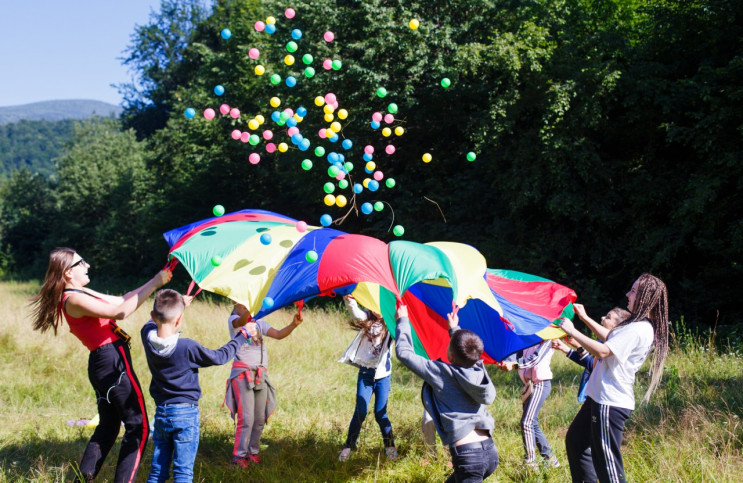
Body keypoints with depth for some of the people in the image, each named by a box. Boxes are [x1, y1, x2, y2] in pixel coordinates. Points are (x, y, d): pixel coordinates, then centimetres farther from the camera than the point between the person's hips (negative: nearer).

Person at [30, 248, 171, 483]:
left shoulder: (82, 293, 14)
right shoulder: (74, 299, -16)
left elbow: (121, 300, 16)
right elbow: (119, 312, -26)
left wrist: (154, 282, 8)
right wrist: (153, 284, -23)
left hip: (102, 364, 10)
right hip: (113, 361, -10)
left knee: (108, 427, 19)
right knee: (138, 428, -4)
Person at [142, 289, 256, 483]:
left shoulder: (147, 335, -7)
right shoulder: (187, 347, -20)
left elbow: (155, 321, 18)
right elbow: (219, 357, -7)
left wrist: (178, 303, 30)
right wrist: (243, 335, 4)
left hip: (161, 412, 5)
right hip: (186, 413, -5)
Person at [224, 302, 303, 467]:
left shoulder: (259, 323, 15)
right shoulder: (233, 320, 0)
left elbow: (278, 334, 4)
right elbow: (241, 321, -25)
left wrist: (293, 324, -12)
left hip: (261, 375, 6)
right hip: (243, 374, -6)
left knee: (260, 419, 6)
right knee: (246, 418, -11)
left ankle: (253, 452, 19)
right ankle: (239, 456, -3)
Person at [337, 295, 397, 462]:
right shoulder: (367, 318, 1)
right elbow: (356, 313, -19)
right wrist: (349, 301, -39)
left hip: (383, 375, -1)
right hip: (365, 374, 1)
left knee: (380, 413, 0)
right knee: (360, 412, -3)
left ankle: (390, 445, 19)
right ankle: (348, 447, 10)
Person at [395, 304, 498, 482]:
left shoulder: (441, 372, -8)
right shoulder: (479, 370, 7)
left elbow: (404, 353, 1)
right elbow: (469, 356, 33)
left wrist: (403, 320, 14)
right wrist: (455, 329, 46)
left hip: (468, 455, -7)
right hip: (491, 452, 7)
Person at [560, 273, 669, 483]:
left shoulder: (638, 330, -20)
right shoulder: (638, 326, 11)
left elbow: (603, 350, -27)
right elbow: (611, 338, 28)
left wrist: (572, 331, -17)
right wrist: (585, 318, 30)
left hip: (610, 404, -11)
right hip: (600, 397, 11)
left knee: (607, 465, -8)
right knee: (575, 440, 24)